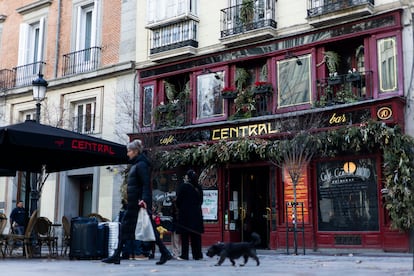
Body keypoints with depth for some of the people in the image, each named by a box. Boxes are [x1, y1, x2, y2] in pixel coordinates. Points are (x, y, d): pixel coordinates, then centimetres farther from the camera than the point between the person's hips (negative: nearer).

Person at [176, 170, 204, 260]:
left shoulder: (183, 186, -10)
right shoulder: (198, 188, 5)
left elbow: (178, 200, -8)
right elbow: (201, 201, 10)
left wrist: (179, 208, 10)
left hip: (185, 213, -5)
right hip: (197, 214, 5)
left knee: (185, 235, 1)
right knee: (196, 235, 8)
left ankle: (184, 255, 1)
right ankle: (197, 255, 10)